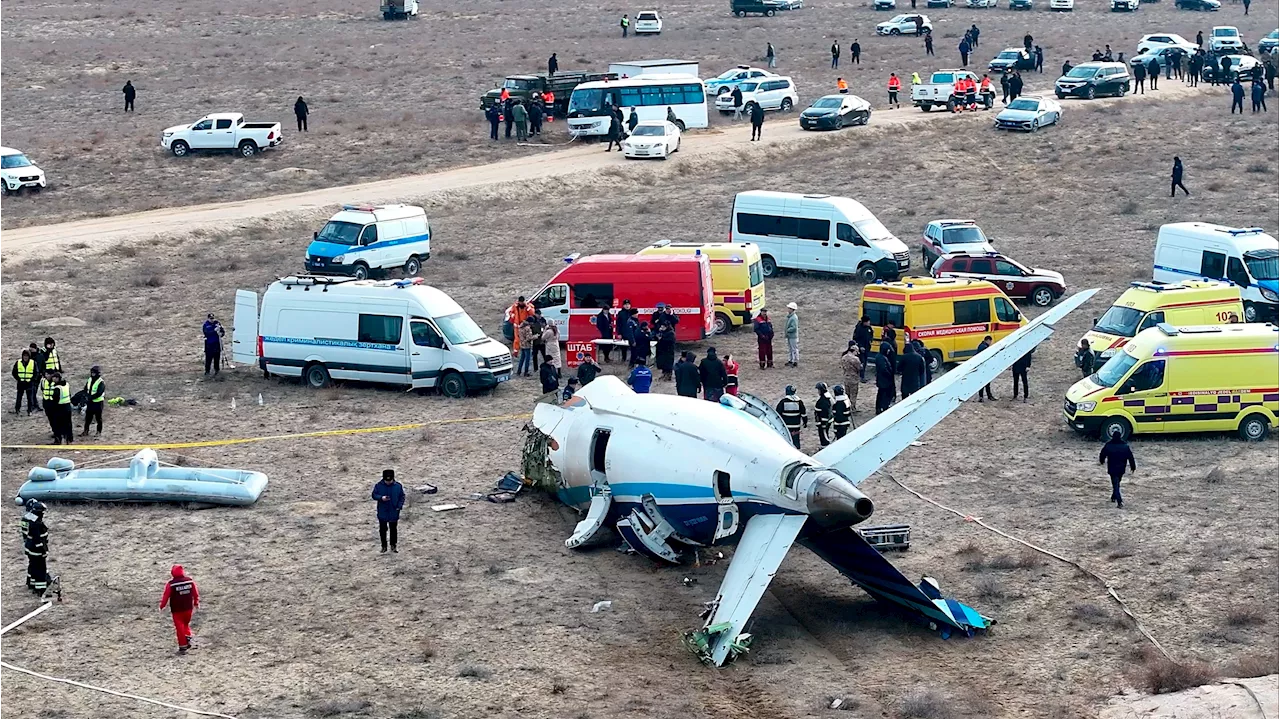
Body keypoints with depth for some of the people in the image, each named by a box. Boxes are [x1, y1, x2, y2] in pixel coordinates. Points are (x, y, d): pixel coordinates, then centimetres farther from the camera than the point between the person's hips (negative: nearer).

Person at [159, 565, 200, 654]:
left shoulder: (171, 584, -16)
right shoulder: (190, 581, -5)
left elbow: (166, 596, -9)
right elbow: (196, 593, 6)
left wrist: (162, 606, 7)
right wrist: (196, 603, 22)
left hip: (176, 609, -3)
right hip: (188, 608, 3)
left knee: (179, 627, 5)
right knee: (186, 624, 25)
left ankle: (183, 647, 6)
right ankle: (189, 636, 4)